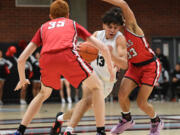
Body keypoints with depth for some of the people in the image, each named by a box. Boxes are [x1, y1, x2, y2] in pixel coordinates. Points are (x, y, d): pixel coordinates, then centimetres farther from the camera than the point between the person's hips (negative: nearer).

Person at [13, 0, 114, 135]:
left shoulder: (43, 27, 35)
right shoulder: (73, 23, 34)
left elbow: (21, 59, 29)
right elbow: (103, 48, 27)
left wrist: (22, 80, 46)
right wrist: (111, 69, 41)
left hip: (46, 59, 3)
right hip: (67, 55, -2)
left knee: (43, 94, 30)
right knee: (96, 86, 19)